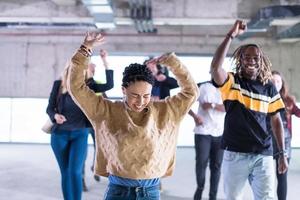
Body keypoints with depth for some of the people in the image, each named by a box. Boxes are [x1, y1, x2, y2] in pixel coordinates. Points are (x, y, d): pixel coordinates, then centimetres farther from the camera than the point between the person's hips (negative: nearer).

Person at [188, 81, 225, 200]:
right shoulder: (204, 87, -1)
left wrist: (212, 105, -17)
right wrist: (195, 116, -14)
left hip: (220, 134, 2)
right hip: (203, 132, -2)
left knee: (216, 165, 4)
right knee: (201, 163, -4)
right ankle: (199, 188, 18)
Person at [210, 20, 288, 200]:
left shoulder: (269, 87, 6)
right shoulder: (232, 82, -2)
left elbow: (276, 121, 11)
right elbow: (215, 67, -23)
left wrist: (282, 153, 7)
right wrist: (231, 36, -22)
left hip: (263, 155, 2)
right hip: (235, 154, -1)